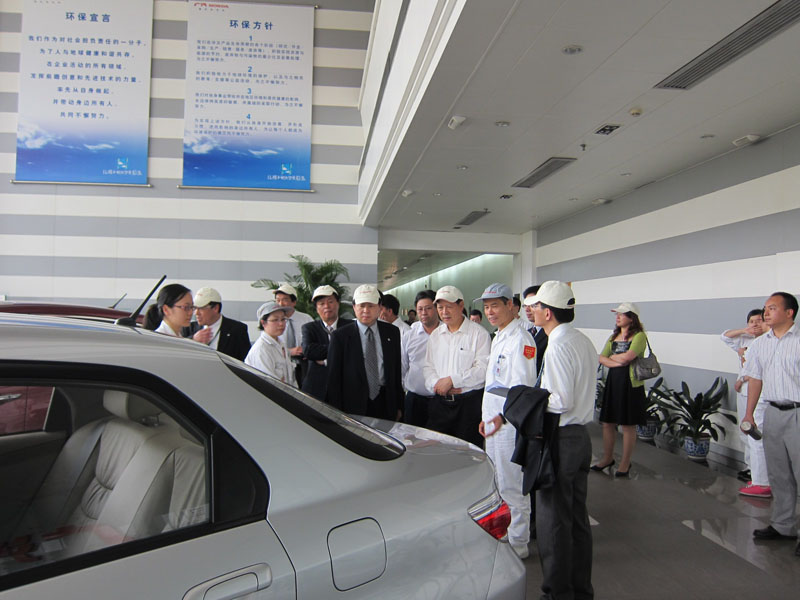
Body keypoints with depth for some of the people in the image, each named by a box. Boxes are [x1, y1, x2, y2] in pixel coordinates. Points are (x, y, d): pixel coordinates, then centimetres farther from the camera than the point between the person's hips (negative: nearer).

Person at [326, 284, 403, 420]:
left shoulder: (392, 332, 6)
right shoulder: (340, 336, -3)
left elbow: (397, 371, 10)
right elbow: (333, 378, -3)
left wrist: (398, 406, 10)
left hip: (385, 405, 3)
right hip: (354, 407, -2)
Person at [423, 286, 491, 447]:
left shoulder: (478, 333, -5)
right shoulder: (435, 335, 13)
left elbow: (483, 368, -14)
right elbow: (428, 367, 12)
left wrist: (451, 380, -15)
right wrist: (437, 384, -8)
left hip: (469, 402, -4)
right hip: (440, 402, 5)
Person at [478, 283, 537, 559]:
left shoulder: (521, 339, -16)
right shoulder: (498, 337, 16)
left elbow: (521, 386, -23)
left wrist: (503, 416, -34)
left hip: (510, 422, -10)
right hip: (492, 418, 10)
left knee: (512, 485, -1)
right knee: (496, 482, 18)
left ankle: (518, 544, 12)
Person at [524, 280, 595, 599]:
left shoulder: (557, 347, -20)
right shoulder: (585, 342, 9)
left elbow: (562, 401, -24)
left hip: (560, 439, -9)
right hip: (582, 435, 9)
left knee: (553, 520, 4)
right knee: (578, 516, 18)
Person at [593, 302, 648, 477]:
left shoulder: (639, 336, -8)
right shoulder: (613, 337, 14)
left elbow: (627, 357, -21)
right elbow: (601, 358, 6)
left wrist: (612, 356, -3)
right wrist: (617, 362, -11)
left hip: (631, 384, -6)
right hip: (613, 382, 7)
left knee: (628, 425, 3)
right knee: (608, 422, 11)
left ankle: (625, 463, 16)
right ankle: (607, 458, 27)